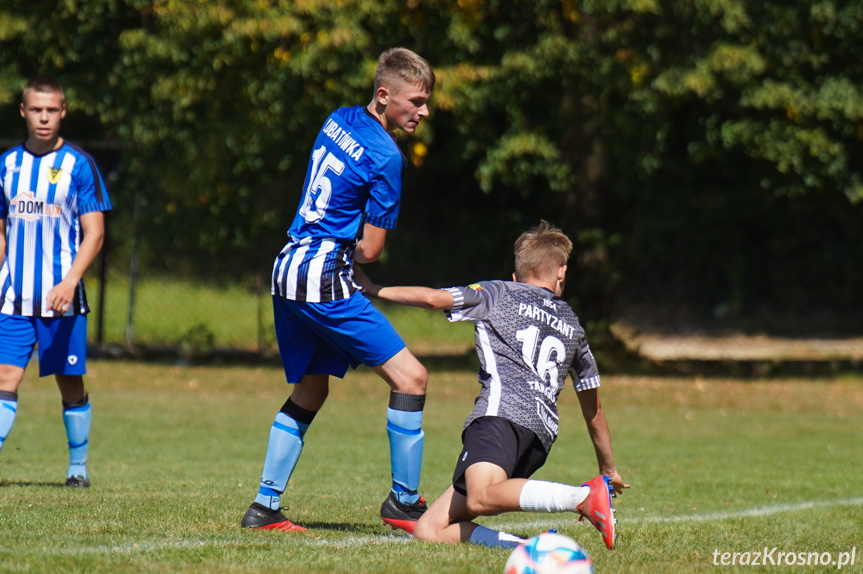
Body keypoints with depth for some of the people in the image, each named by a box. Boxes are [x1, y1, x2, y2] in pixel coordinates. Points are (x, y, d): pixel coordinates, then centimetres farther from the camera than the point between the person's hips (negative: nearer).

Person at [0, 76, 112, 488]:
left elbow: (94, 233, -5)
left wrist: (70, 282, -18)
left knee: (71, 384, 6)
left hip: (61, 298, -2)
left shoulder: (79, 165, -2)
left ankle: (78, 466, 20)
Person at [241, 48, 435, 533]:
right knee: (410, 377, -5)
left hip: (288, 271, 9)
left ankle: (265, 506, 17)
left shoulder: (340, 120, 11)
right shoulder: (385, 156, -13)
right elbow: (370, 251, -10)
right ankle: (404, 502, -2)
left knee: (310, 390, 20)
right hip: (326, 279, -9)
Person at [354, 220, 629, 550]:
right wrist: (608, 468, 49)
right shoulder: (572, 325, 32)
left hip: (501, 414, -6)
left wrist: (373, 290, 24)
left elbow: (433, 298, 8)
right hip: (540, 438, 6)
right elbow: (593, 409, 38)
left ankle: (586, 497, -50)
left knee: (481, 498, -37)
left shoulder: (499, 293, 19)